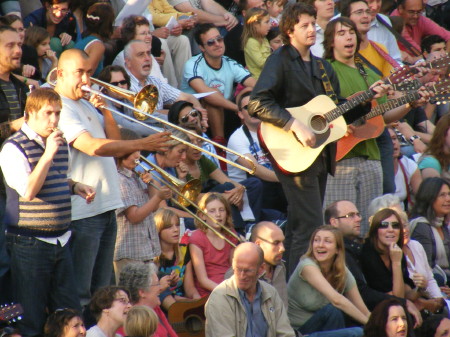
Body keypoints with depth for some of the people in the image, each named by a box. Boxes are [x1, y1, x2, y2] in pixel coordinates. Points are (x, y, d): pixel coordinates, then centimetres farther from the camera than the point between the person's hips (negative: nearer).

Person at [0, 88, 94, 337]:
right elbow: (29, 190, -23)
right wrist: (48, 155, -26)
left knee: (71, 312, 9)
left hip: (60, 240, 7)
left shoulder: (60, 143, 12)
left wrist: (74, 187, 6)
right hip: (29, 243, -7)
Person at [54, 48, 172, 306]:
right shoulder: (59, 108, -14)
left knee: (102, 291, 16)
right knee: (78, 294, -6)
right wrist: (142, 145, -29)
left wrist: (105, 110, 1)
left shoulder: (86, 104, 16)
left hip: (106, 207, 10)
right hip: (82, 212, -10)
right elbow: (92, 147, -26)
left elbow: (115, 143, 16)